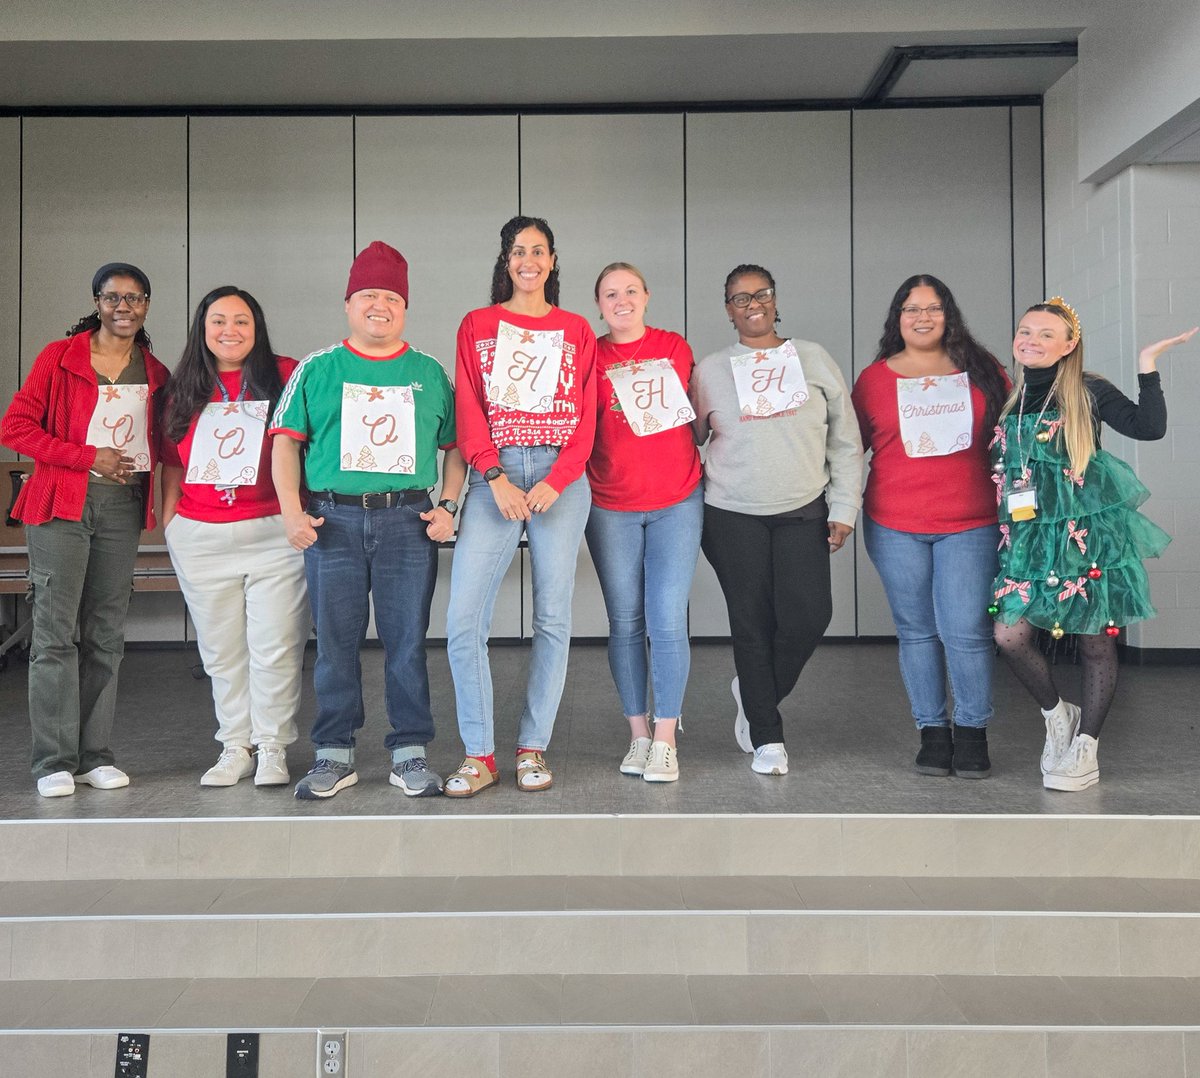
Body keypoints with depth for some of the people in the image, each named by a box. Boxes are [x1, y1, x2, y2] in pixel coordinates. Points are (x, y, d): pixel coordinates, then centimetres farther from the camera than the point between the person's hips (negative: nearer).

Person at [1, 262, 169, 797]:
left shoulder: (154, 372, 12)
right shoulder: (59, 357, -1)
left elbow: (162, 441, 22)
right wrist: (91, 457, -12)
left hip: (123, 507, 4)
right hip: (61, 504, -4)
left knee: (107, 633, 7)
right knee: (55, 631, -5)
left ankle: (96, 755, 15)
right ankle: (55, 762, 2)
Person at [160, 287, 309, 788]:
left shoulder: (285, 376, 0)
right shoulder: (184, 389, 11)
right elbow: (172, 463, 18)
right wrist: (167, 521, 12)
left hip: (273, 534, -3)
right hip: (200, 539, 4)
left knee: (275, 648, -2)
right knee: (221, 652, 9)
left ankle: (272, 749, 11)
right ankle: (234, 747, 21)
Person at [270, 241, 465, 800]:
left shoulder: (429, 373, 12)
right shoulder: (316, 370, 9)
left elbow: (455, 447, 13)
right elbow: (286, 441, 7)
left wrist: (448, 507, 0)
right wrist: (291, 511, -4)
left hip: (408, 521, 0)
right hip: (333, 520, 0)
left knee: (407, 639, 2)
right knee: (335, 640, 4)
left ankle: (410, 753, 12)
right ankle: (335, 754, 15)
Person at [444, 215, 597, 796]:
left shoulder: (576, 330, 14)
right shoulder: (477, 326, 14)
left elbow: (586, 417, 6)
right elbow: (469, 411, 4)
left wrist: (555, 482, -9)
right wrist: (496, 478, -10)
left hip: (561, 479, 0)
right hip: (494, 475, 0)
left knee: (552, 617, 1)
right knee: (463, 618, -10)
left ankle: (533, 749, 11)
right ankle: (478, 755, -1)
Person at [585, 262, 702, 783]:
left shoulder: (675, 348, 8)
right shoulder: (588, 356, 3)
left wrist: (695, 463, 12)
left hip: (677, 501, 0)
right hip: (611, 506, 0)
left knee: (667, 620, -5)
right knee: (626, 622, 4)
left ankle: (665, 740, 4)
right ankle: (638, 734, 15)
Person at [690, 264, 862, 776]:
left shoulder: (813, 358, 7)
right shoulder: (710, 369, 7)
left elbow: (845, 439, 8)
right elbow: (688, 440, 13)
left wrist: (845, 508, 3)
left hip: (804, 512, 1)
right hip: (733, 515, -1)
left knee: (808, 615, -9)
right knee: (752, 622, 0)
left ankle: (754, 696, 20)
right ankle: (766, 738, 13)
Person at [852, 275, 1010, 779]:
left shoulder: (982, 370, 9)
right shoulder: (874, 378, 7)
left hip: (970, 524, 0)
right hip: (895, 528, 1)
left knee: (966, 631, -5)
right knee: (917, 632, 6)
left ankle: (972, 733, 12)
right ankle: (932, 732, 18)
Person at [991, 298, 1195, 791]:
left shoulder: (1087, 392, -4)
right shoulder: (1008, 398, 7)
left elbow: (1149, 427, -15)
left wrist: (1147, 366, -17)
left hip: (1088, 533, -3)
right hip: (1029, 536, 4)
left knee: (1095, 640, 4)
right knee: (1010, 634, -6)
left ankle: (1085, 744, 20)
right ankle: (1057, 714, 21)